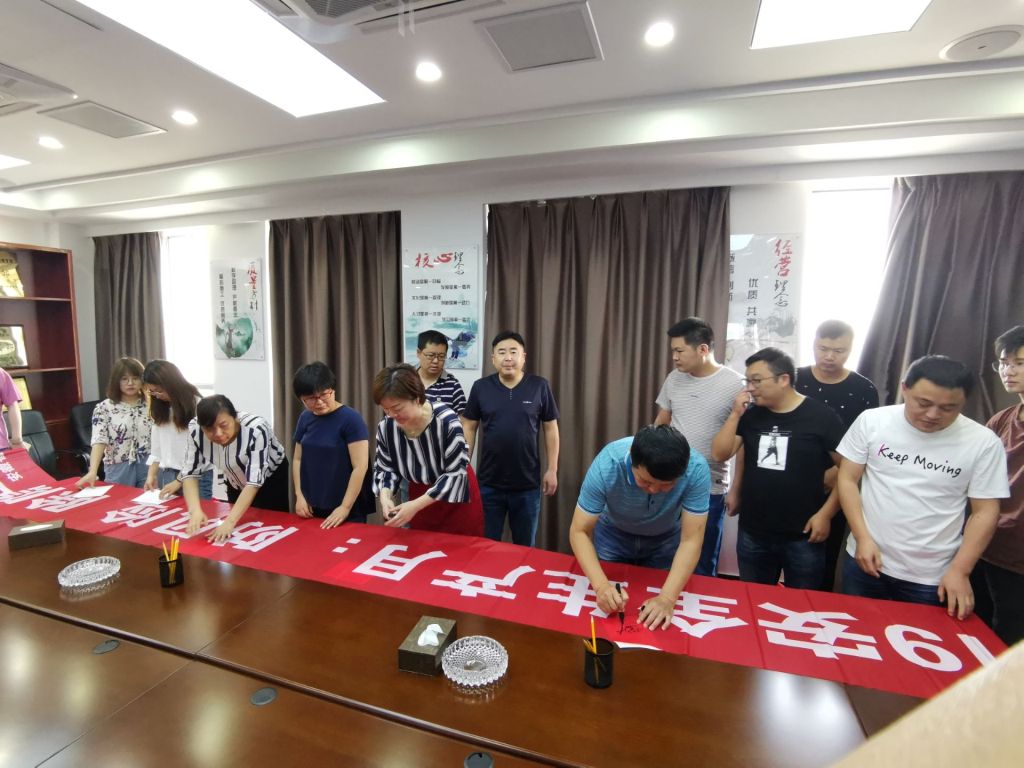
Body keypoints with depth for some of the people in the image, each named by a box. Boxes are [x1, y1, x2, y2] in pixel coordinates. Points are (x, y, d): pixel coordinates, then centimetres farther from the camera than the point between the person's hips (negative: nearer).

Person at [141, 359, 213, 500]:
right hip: (165, 473, 6)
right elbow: (156, 445, 12)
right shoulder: (160, 407, 10)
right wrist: (151, 474, 4)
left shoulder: (197, 404, -13)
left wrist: (179, 480, -14)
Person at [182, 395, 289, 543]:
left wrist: (230, 521, -46)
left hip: (271, 480, -4)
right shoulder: (195, 429, -26)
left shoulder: (255, 429, -37)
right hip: (236, 484, 4)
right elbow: (190, 472, -21)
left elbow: (255, 480, -38)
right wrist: (195, 510, -37)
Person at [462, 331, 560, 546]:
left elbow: (550, 428, 0)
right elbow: (469, 428, 2)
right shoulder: (480, 387, -3)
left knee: (525, 547, 18)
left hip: (528, 484, 0)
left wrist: (552, 469, -1)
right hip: (489, 483, 1)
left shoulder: (540, 386, -6)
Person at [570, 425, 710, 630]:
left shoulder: (696, 470, -35)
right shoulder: (606, 465, -38)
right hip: (614, 534, 0)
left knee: (658, 619, 14)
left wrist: (667, 598, -41)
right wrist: (601, 585, -44)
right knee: (606, 610, 12)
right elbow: (580, 531, -30)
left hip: (665, 539, 1)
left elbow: (691, 539, -30)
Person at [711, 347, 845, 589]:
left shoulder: (821, 417, -9)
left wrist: (825, 514, -10)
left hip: (803, 536, -3)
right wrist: (735, 415, -11)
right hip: (752, 534, 4)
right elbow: (719, 454, -3)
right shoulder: (751, 415, 2)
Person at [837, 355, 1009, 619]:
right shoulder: (871, 421, -8)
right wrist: (863, 538, -11)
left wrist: (960, 570, -8)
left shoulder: (983, 442, -8)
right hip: (865, 561, 1)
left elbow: (985, 512, -3)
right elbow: (847, 479, -4)